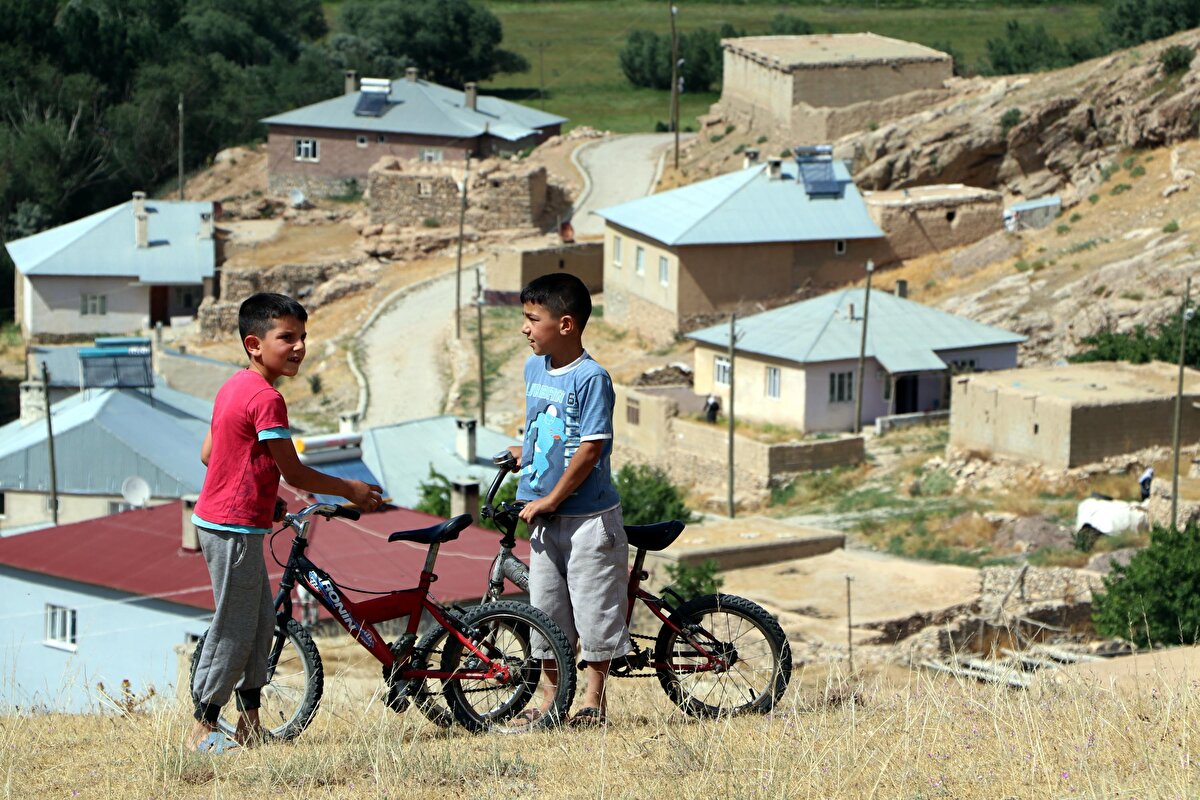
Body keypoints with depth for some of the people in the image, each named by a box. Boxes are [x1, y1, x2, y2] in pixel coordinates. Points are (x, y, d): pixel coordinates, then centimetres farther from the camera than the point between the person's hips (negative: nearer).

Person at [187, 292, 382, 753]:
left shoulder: (234, 387, 12)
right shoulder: (266, 398, -19)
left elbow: (208, 453, 19)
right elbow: (294, 473, -16)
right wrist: (349, 490, -3)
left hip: (223, 520, 10)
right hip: (235, 528, -10)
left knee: (260, 621, 15)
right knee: (234, 628, -4)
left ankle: (249, 722, 20)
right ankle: (203, 730, 2)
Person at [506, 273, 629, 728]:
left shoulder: (591, 378, -16)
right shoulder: (534, 368, 7)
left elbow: (591, 448, -20)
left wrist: (552, 498, -17)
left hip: (588, 516, -7)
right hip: (544, 517, 7)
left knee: (594, 607, 2)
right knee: (545, 608, 10)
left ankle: (594, 698, 13)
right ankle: (551, 698, 19)